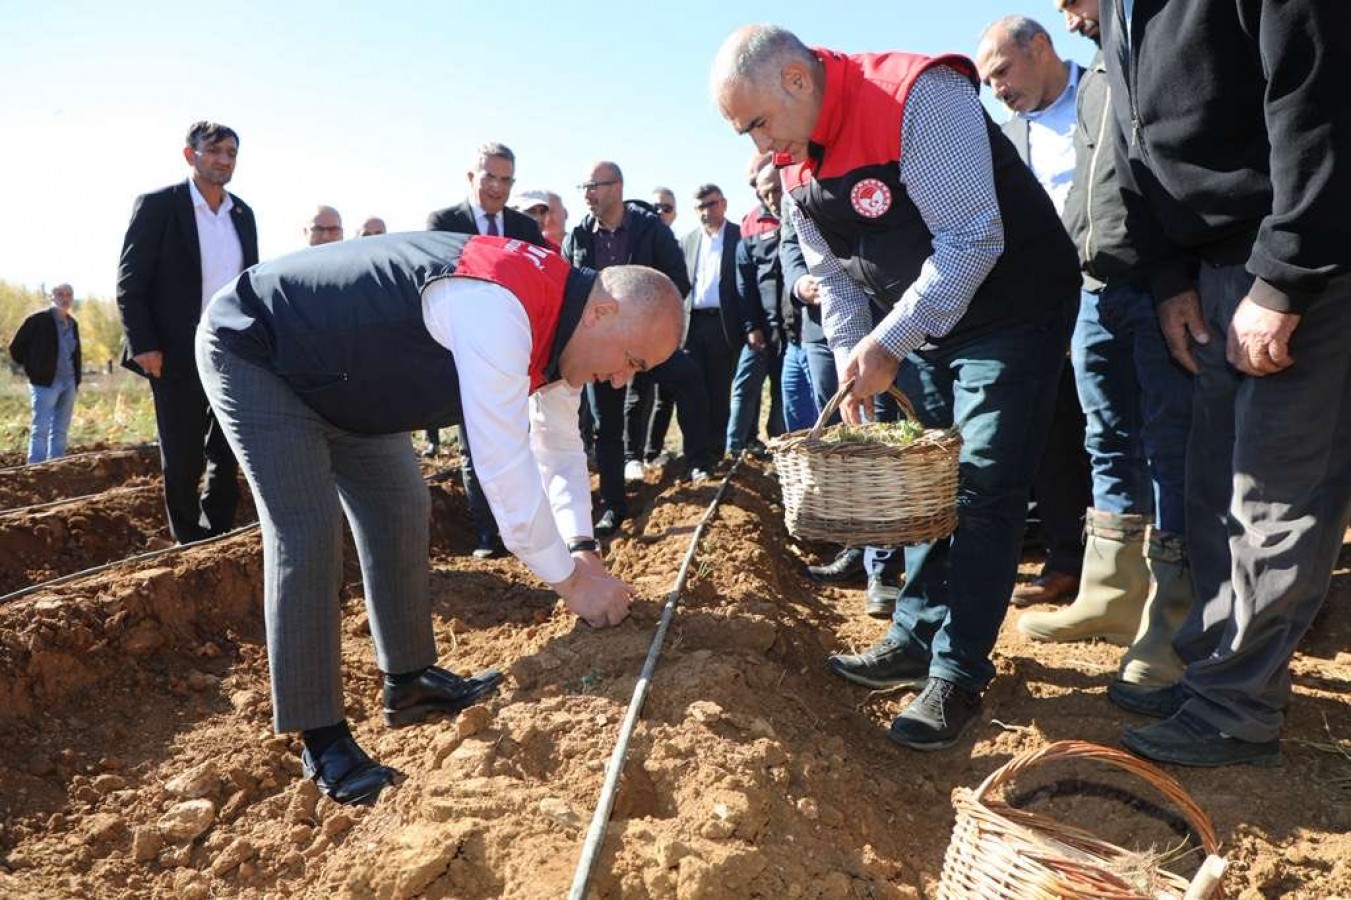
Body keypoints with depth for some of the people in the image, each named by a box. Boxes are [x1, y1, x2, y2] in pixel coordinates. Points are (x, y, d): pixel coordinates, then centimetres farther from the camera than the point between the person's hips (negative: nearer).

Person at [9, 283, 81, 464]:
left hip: (69, 383, 6)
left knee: (61, 430, 8)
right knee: (41, 429, -9)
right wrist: (33, 370, -2)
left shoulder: (73, 324, 13)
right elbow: (16, 347, -3)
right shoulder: (38, 320, -5)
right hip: (46, 383, -6)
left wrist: (77, 381, 13)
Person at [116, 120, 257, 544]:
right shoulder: (157, 205, -5)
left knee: (226, 456, 11)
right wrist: (144, 344, -14)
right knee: (183, 461, 4)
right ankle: (189, 545, 18)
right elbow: (130, 280, -7)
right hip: (177, 356, -5)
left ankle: (219, 540, 23)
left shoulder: (242, 213, 10)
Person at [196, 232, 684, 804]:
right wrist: (571, 580, -26)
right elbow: (504, 469, -37)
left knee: (401, 509, 6)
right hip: (253, 353, -9)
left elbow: (559, 448, 7)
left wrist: (582, 550, -4)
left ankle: (410, 681, 20)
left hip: (335, 374, 9)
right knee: (307, 536, -15)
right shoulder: (496, 311, -37)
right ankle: (321, 741, -5)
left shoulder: (551, 323, -4)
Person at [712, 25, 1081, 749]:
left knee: (981, 489, -10)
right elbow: (838, 278, 7)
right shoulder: (796, 164, 0)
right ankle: (916, 639, 21)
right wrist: (853, 360, -5)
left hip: (1010, 306, -8)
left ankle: (957, 675, -1)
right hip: (920, 325, 8)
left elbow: (972, 242, -30)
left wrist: (887, 345, -28)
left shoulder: (921, 98, -25)